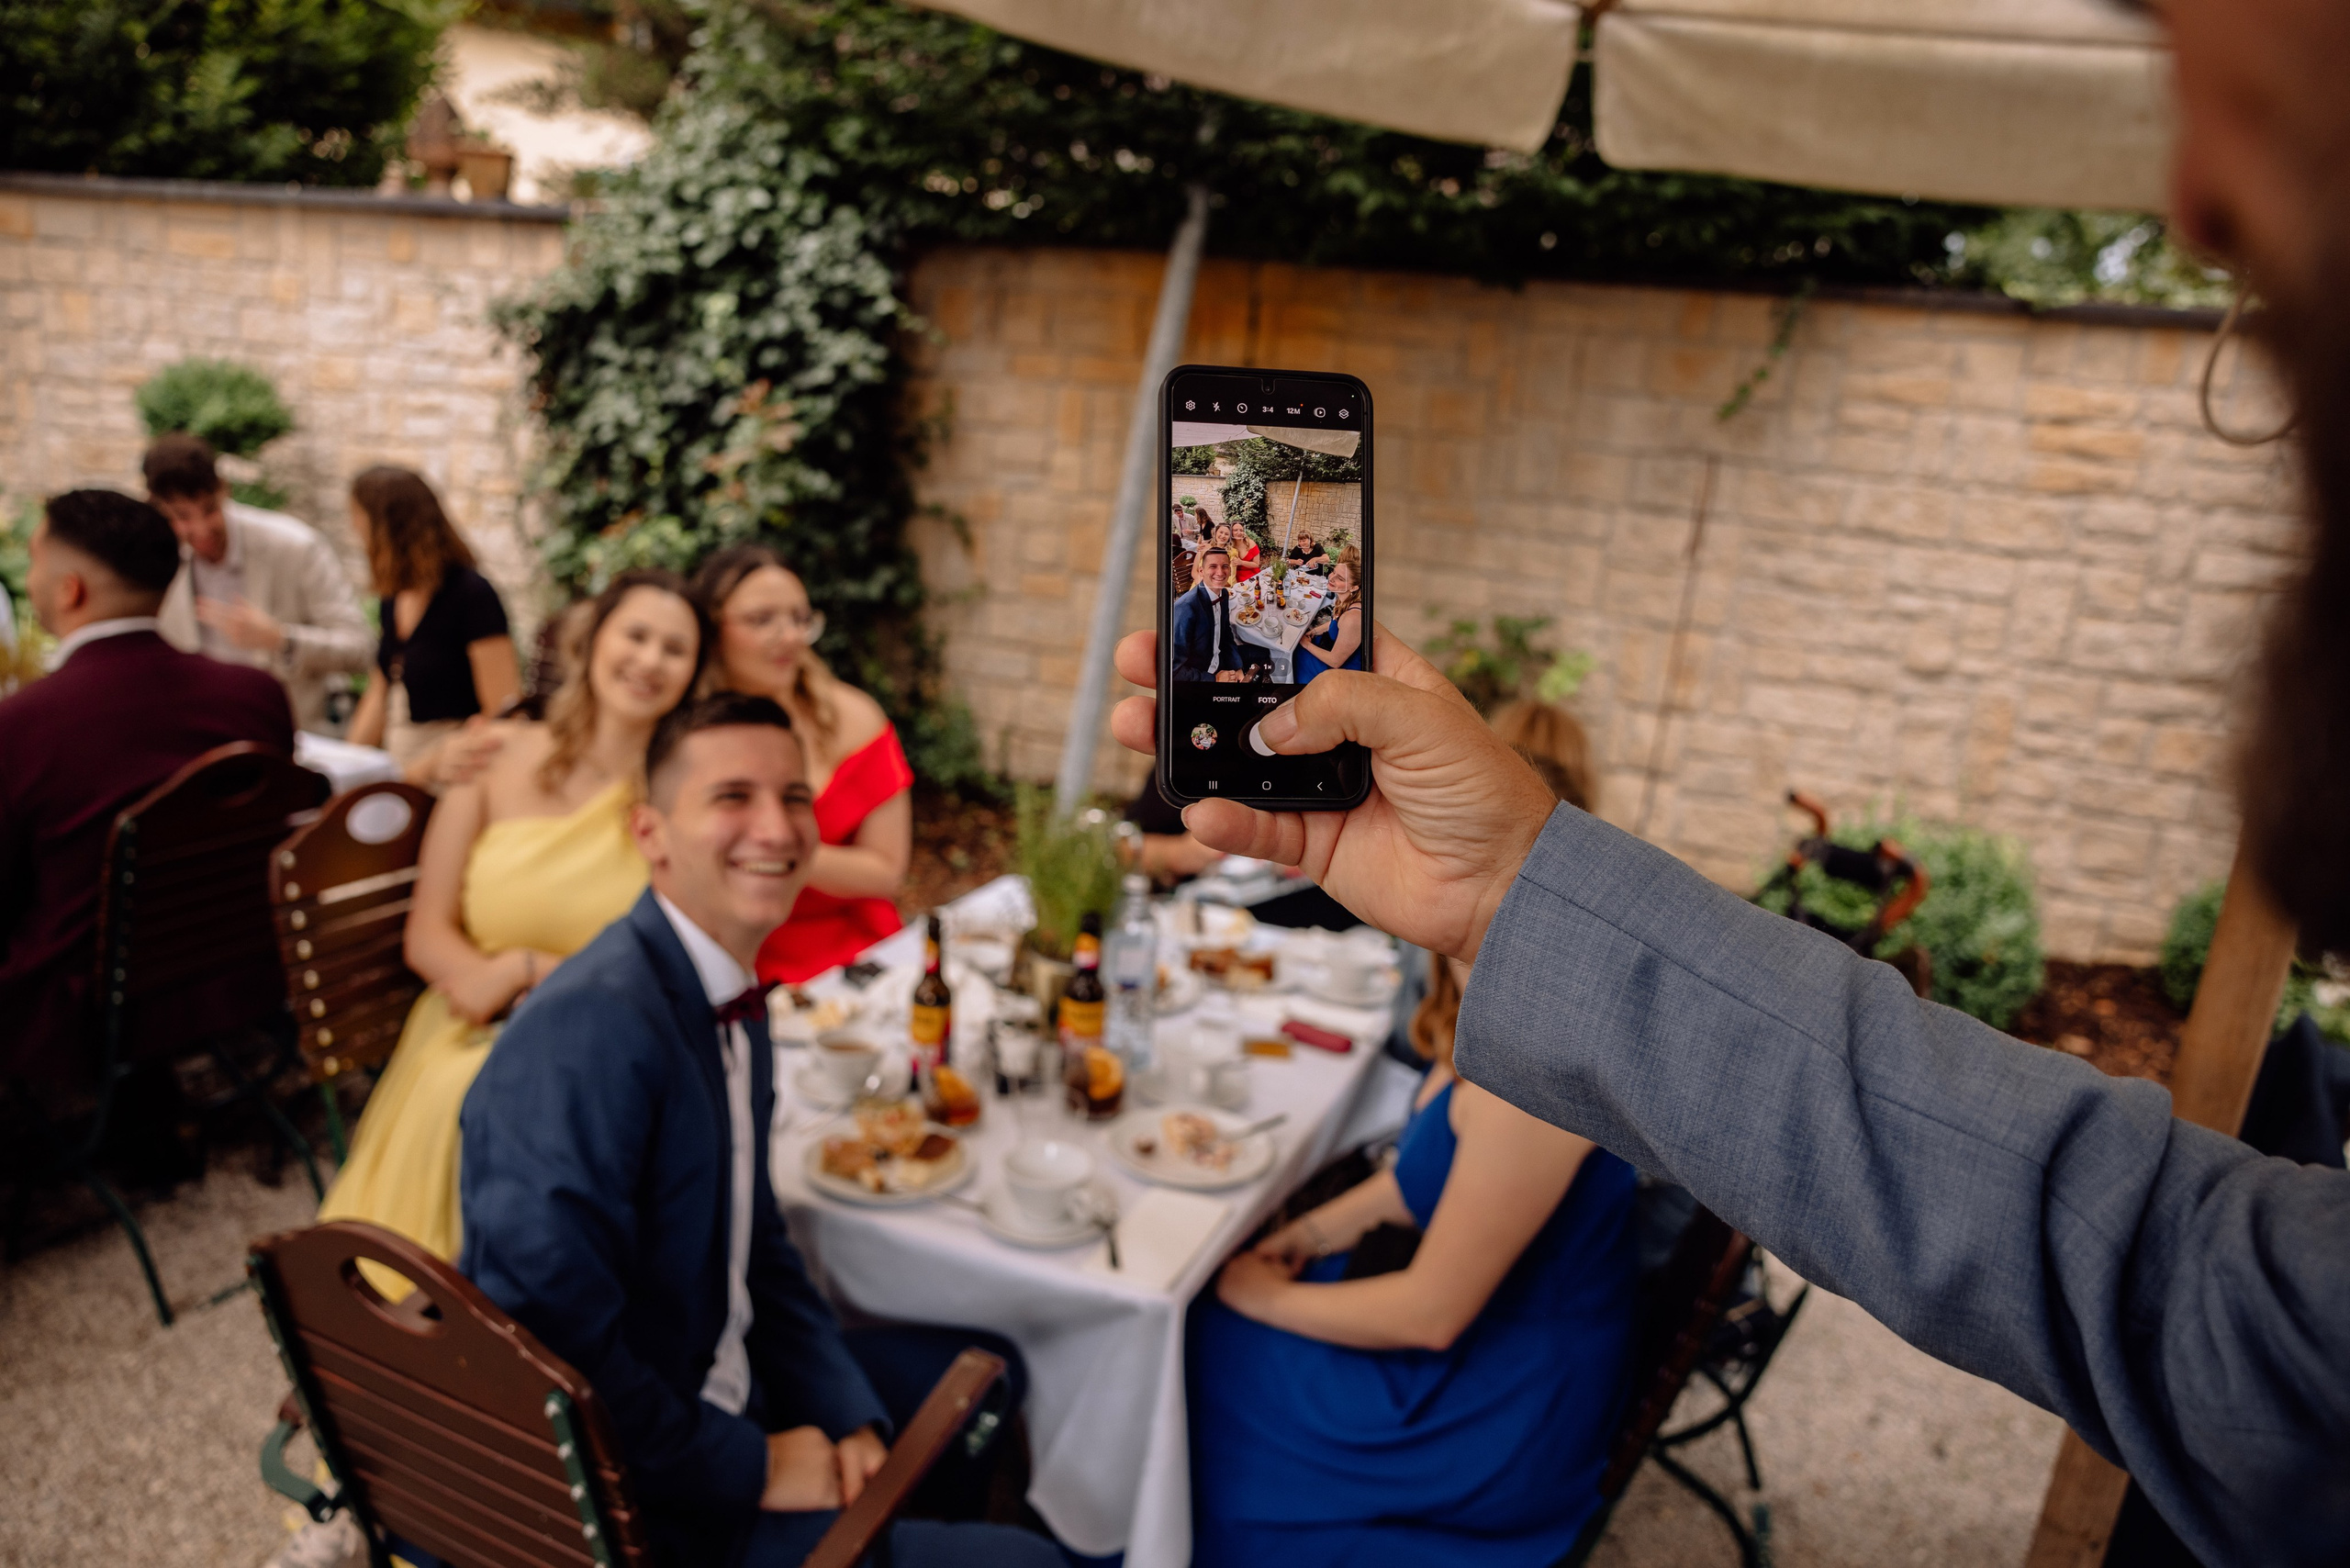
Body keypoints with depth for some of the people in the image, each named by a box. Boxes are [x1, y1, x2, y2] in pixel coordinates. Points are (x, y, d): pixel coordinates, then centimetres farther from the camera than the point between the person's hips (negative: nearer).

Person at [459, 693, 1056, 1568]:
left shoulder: (733, 1001, 3)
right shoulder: (591, 1026, -27)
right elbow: (557, 1360, -30)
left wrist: (852, 1419, 0)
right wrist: (752, 1469, -18)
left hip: (722, 1397, 9)